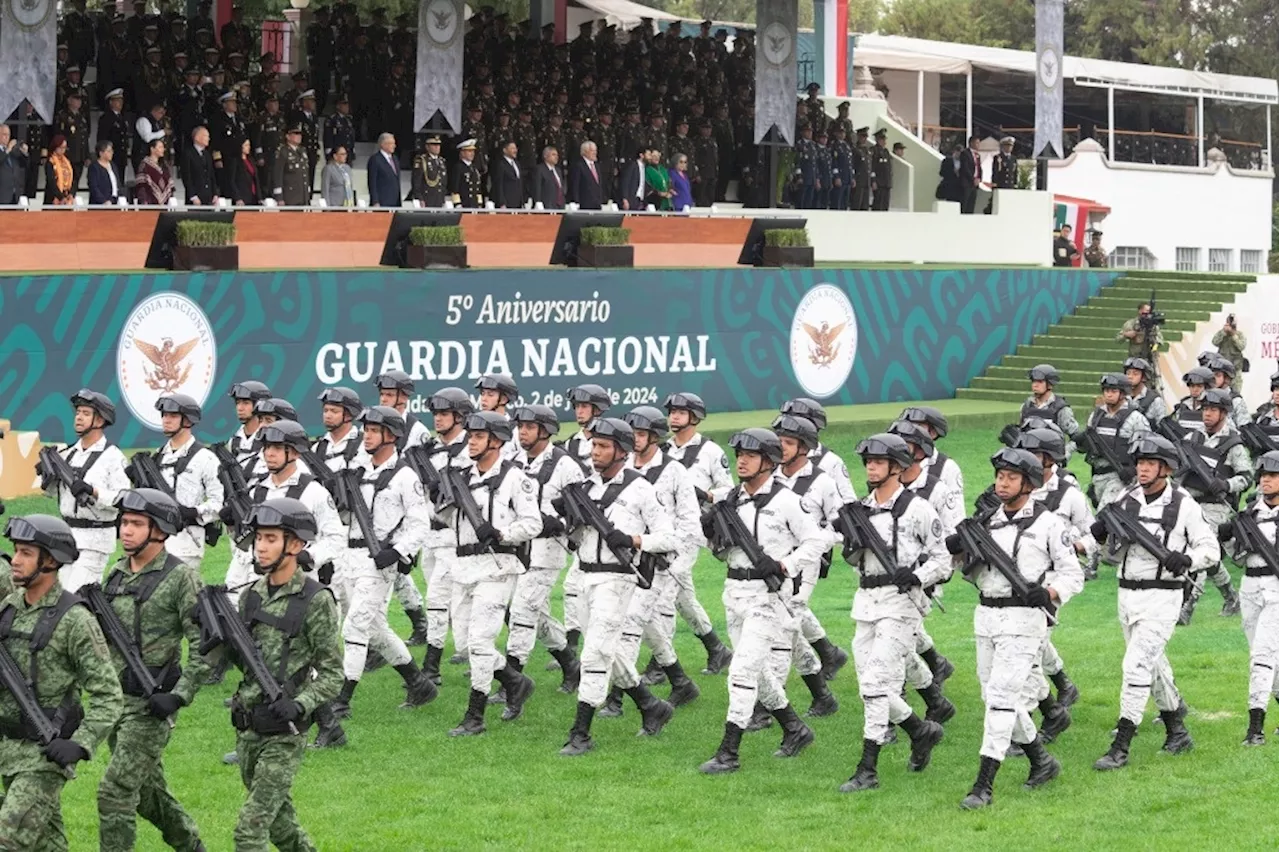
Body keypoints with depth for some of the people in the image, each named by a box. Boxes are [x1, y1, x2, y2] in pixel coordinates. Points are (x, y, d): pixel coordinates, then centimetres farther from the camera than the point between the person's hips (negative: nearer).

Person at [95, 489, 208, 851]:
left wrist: (180, 695, -19)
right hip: (115, 697, 7)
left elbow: (204, 644, -14)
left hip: (152, 703, -7)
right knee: (147, 789, 17)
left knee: (115, 790, -11)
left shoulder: (181, 577, -12)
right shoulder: (116, 574, 9)